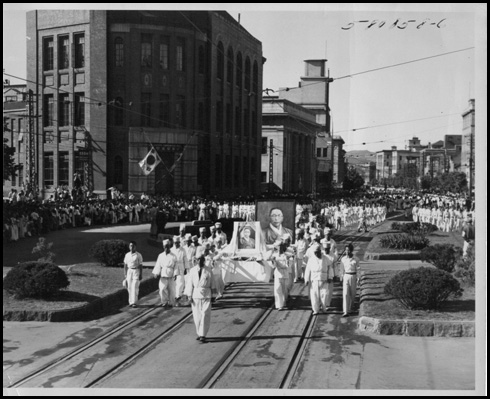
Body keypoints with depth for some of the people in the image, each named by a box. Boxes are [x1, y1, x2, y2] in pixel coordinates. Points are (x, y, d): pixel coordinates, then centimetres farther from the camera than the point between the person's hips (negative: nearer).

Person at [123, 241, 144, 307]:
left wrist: (141, 275, -6)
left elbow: (141, 265, -3)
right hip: (129, 271, 4)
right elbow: (125, 265, 10)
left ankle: (134, 302, -9)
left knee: (135, 287, -9)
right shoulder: (127, 255, 7)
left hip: (136, 271, -4)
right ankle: (131, 301, 12)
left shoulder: (138, 255, -5)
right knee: (129, 287, 4)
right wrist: (125, 275, 7)